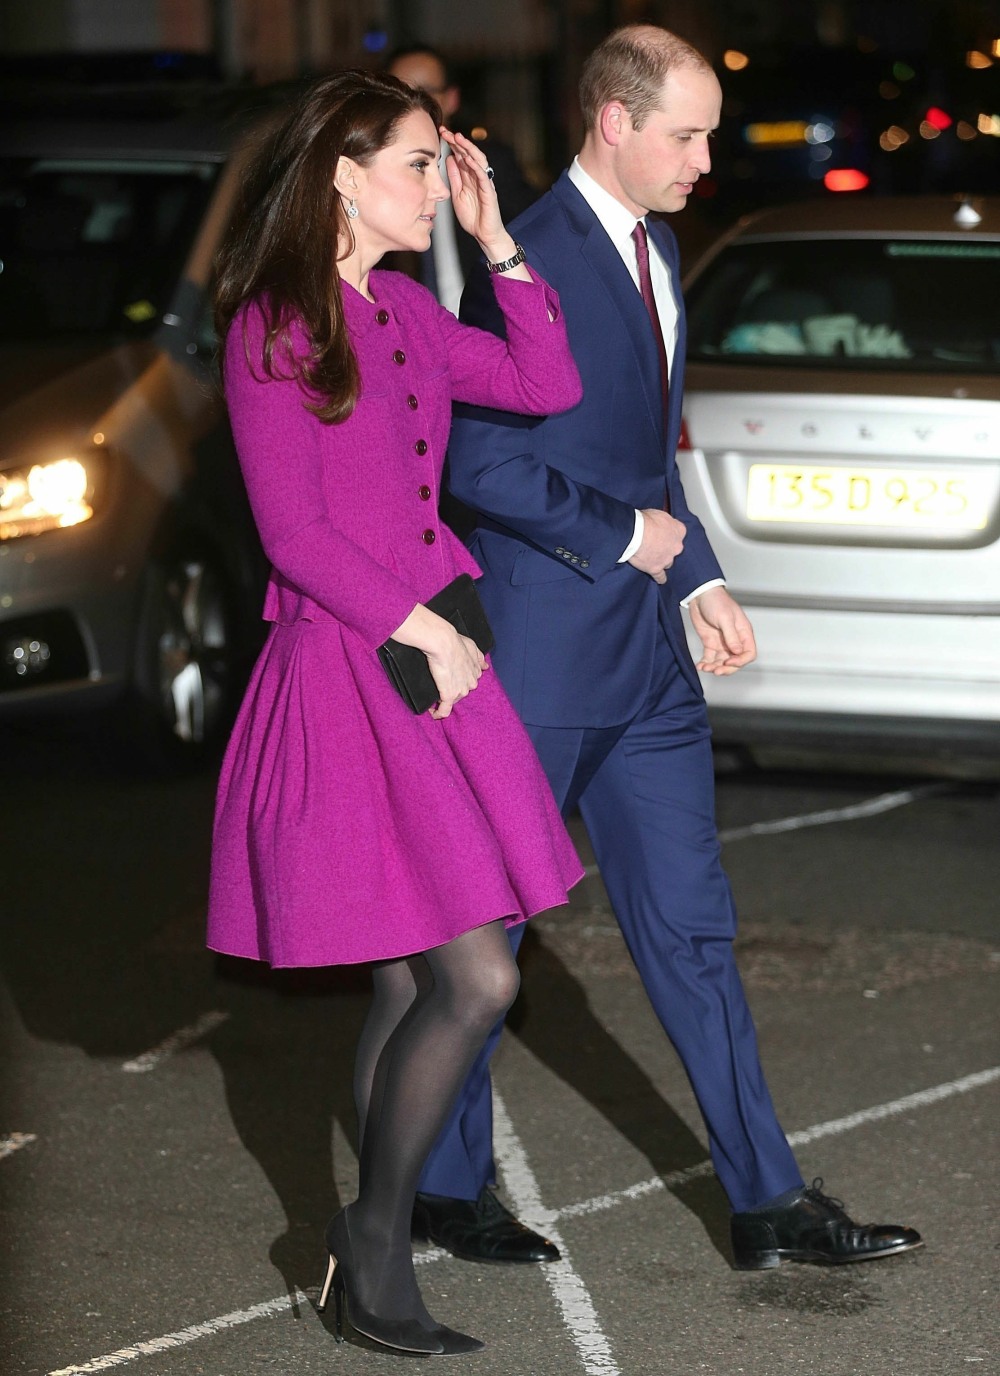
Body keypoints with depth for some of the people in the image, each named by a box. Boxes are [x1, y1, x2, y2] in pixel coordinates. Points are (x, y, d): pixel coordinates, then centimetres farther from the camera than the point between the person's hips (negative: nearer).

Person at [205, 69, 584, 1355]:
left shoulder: (404, 313, 13)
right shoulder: (272, 328, -10)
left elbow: (548, 385, 12)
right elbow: (294, 533, -13)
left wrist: (494, 241, 7)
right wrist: (423, 631, -11)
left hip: (430, 658, 8)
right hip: (342, 674, -8)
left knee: (408, 987, 9)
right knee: (475, 980, -13)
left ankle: (370, 1264, 18)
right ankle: (375, 1238, 2)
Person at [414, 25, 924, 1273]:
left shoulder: (654, 251, 13)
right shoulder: (530, 260, -16)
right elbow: (480, 464, -20)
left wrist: (699, 580, 11)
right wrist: (626, 536, -13)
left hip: (646, 652, 9)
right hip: (539, 649, -8)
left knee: (692, 926, 10)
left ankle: (768, 1204, 14)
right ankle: (445, 1187, 20)